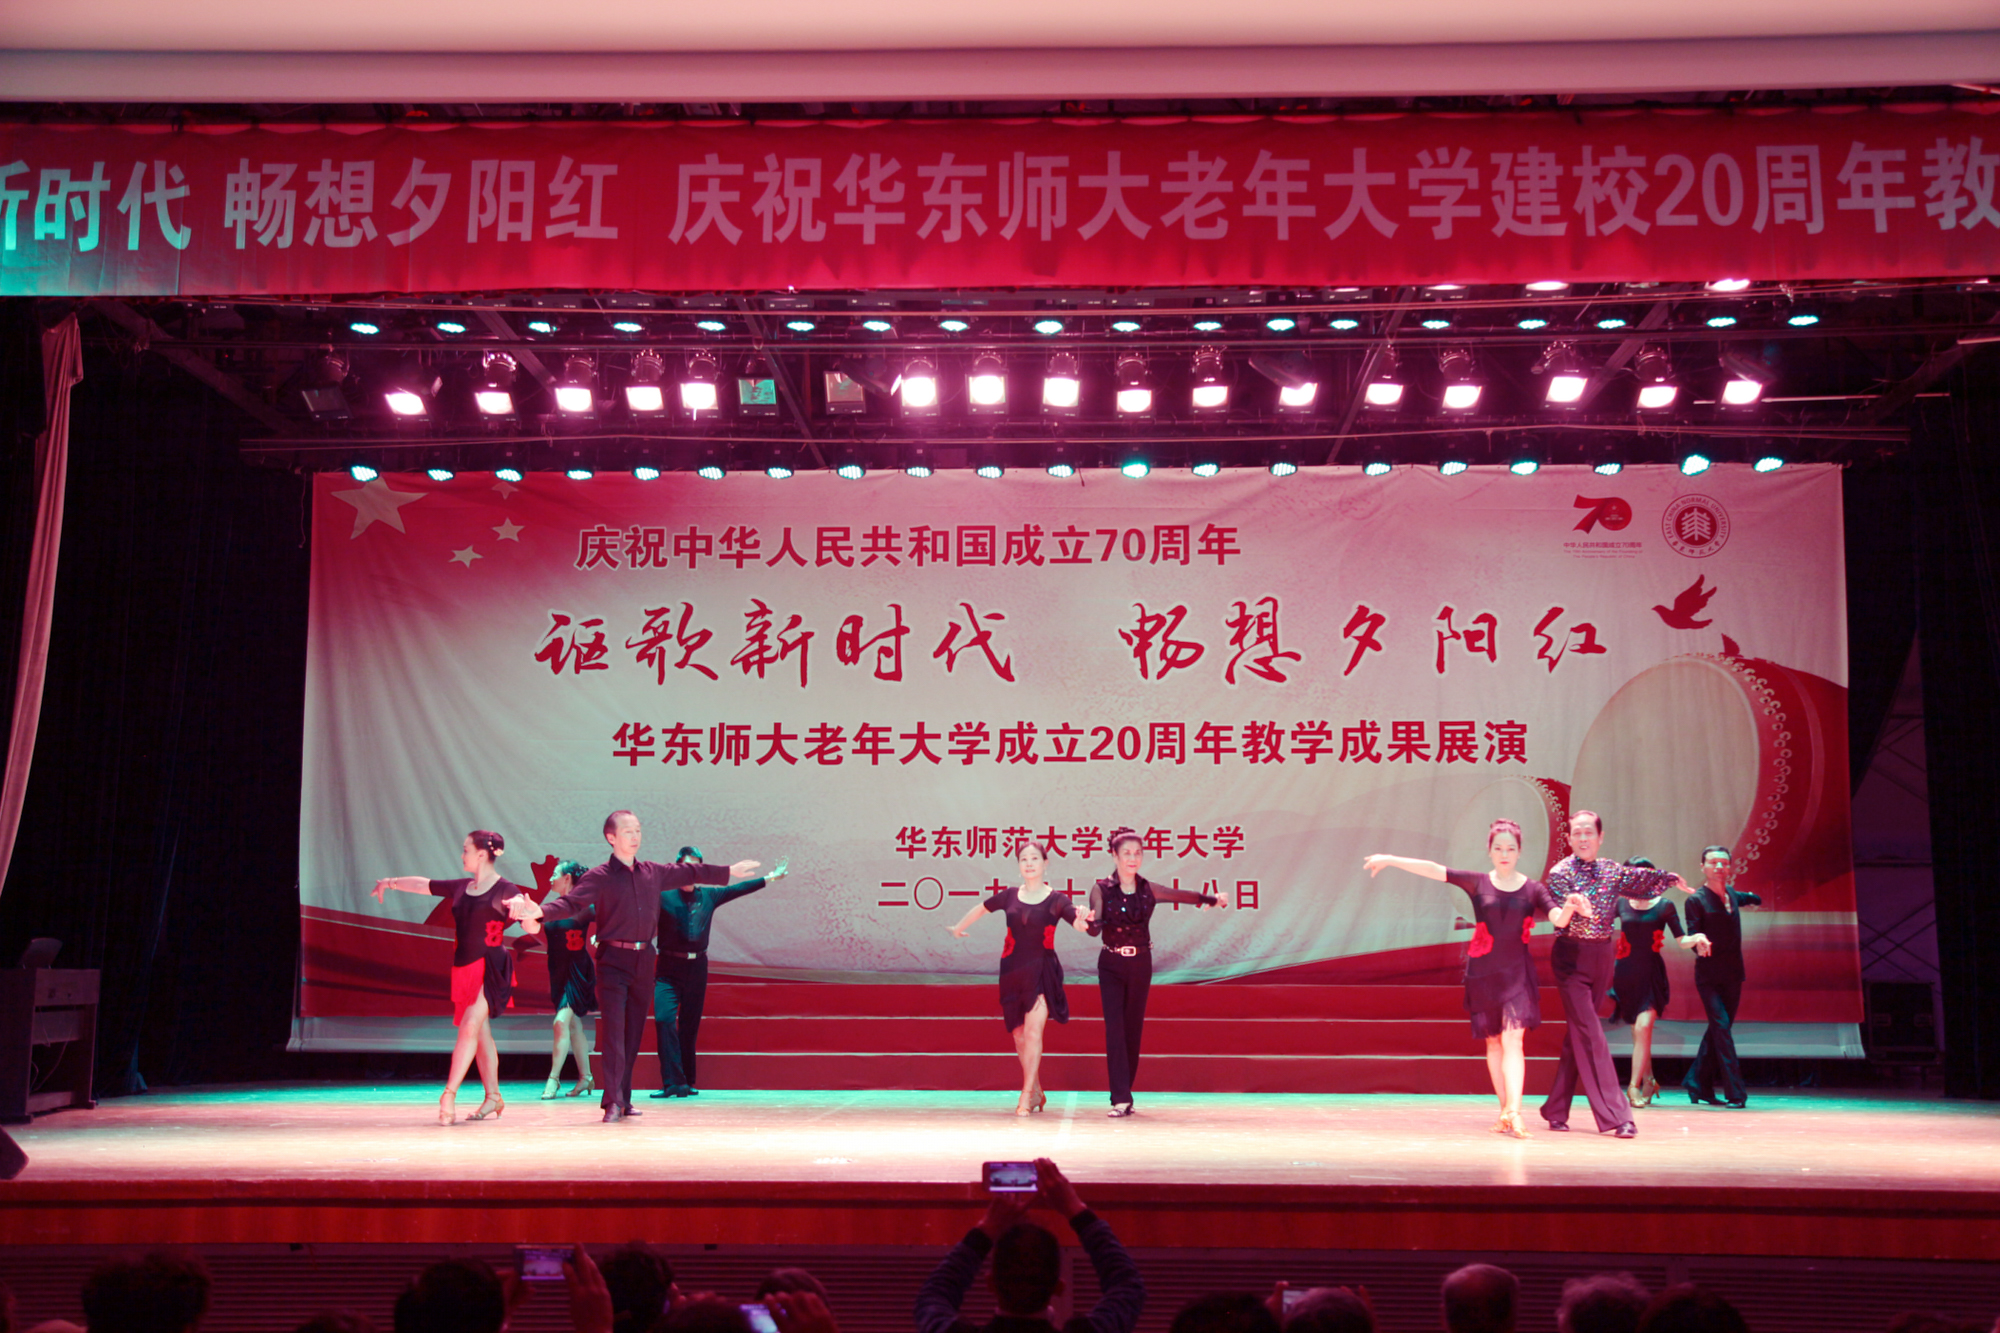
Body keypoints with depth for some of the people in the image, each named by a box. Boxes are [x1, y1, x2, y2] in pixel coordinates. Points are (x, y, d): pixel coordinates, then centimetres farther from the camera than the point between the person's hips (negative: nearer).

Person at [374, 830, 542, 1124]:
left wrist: (527, 910, -35)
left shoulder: (505, 891, -7)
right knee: (481, 1033, 9)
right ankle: (492, 1097, 16)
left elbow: (532, 928, -14)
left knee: (470, 1027, -17)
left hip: (490, 969, -6)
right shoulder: (461, 888, 11)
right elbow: (423, 884, 24)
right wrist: (392, 882, 33)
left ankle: (448, 1095, -19)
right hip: (463, 968, 6)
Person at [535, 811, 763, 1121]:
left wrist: (728, 872, 33)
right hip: (613, 960, -5)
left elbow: (688, 874, 24)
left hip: (643, 959, 5)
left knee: (634, 1032, 8)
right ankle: (612, 1101, -12)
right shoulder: (599, 877, -5)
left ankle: (624, 1099, 17)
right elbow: (571, 902, -16)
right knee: (613, 1029, -13)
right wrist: (539, 911, -35)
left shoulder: (653, 873, 10)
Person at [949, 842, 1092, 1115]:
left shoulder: (1056, 900, -4)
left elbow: (1081, 924, -16)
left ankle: (1027, 1096, -11)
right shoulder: (1009, 896, 4)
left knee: (1033, 1032, -13)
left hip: (1041, 971, -4)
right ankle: (1037, 1092, 21)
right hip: (1012, 970, 4)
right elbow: (981, 909, 21)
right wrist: (959, 926, 34)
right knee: (1019, 1035, 7)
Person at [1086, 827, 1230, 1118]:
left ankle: (1124, 1093, 17)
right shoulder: (1101, 889, -7)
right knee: (1115, 1028, -11)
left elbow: (1182, 895, 17)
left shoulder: (1148, 889, 2)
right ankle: (1121, 1099, -14)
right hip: (1112, 965, -3)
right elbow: (1095, 928, -17)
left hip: (1140, 965, 3)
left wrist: (1211, 899, 29)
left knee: (1133, 1028, 6)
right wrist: (1089, 922, -40)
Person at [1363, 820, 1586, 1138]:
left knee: (1513, 1040, -12)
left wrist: (1570, 908, -34)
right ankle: (1506, 1111, 14)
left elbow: (1558, 919, -11)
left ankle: (1513, 1112, -18)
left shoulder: (1532, 888, 1)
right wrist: (1390, 860, -8)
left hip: (1517, 972, -1)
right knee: (1493, 1042, 6)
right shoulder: (1478, 884, 2)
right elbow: (1435, 870, -4)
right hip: (1483, 972, 1)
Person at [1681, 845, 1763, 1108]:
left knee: (1718, 1030, 10)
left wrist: (1751, 899, 15)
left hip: (1733, 974, 6)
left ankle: (1698, 1085, 21)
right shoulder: (1696, 900, -8)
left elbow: (1754, 899, 33)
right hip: (1708, 975, -6)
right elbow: (1691, 940, -14)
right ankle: (1735, 1091, -16)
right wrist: (1698, 941, -34)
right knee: (1721, 1026, -15)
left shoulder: (1732, 894, 10)